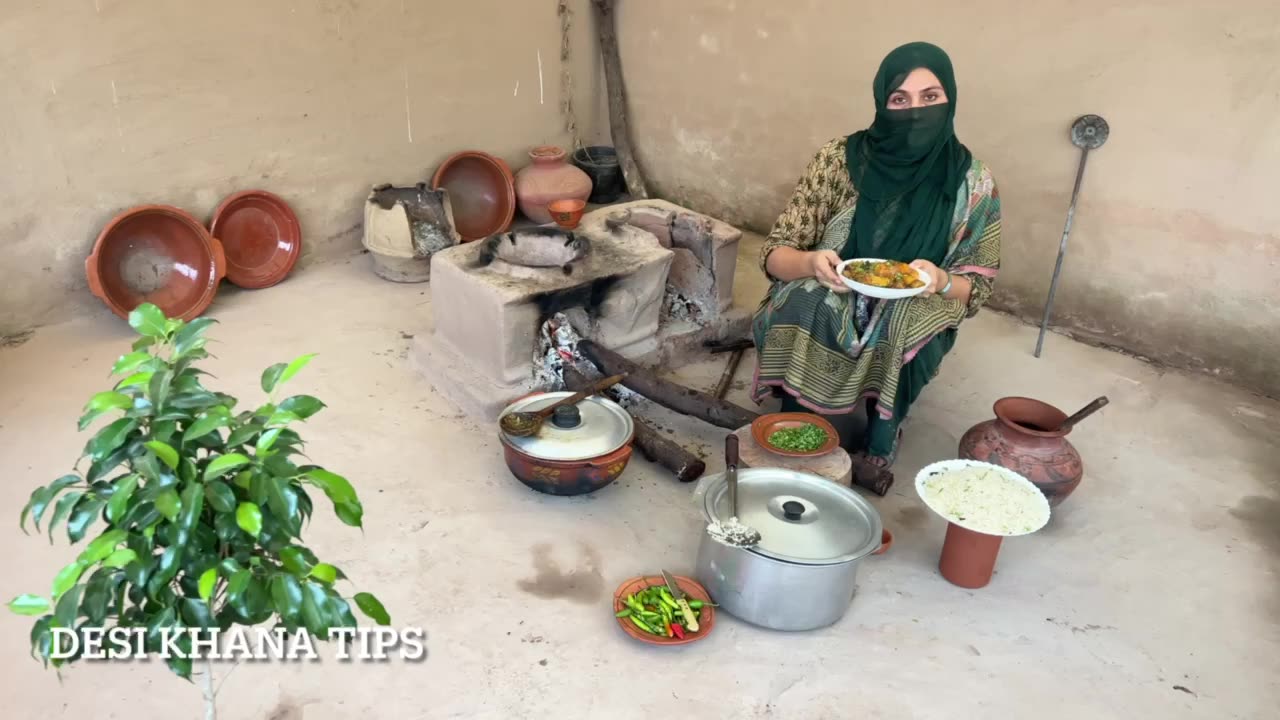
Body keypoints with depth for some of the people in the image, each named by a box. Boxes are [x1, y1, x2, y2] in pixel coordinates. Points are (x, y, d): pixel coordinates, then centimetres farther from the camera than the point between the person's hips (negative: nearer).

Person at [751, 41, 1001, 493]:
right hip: (825, 307, 0)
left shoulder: (973, 184, -8)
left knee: (905, 334, -31)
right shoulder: (839, 159, -11)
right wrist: (811, 262, -33)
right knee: (797, 313, -31)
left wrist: (941, 281, -25)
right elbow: (774, 255, -9)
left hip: (912, 317, 1)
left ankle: (878, 444, -3)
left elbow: (977, 289, -1)